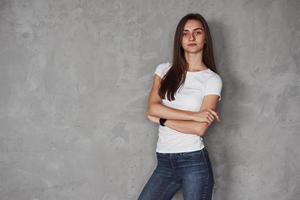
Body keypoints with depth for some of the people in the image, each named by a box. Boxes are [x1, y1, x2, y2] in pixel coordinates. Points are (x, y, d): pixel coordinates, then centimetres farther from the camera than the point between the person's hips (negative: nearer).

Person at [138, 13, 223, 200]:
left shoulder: (212, 79, -3)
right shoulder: (164, 70, 8)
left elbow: (200, 128, -12)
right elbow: (152, 108, -8)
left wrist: (161, 119, -8)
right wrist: (194, 115, -15)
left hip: (194, 162, -3)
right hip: (164, 162, 3)